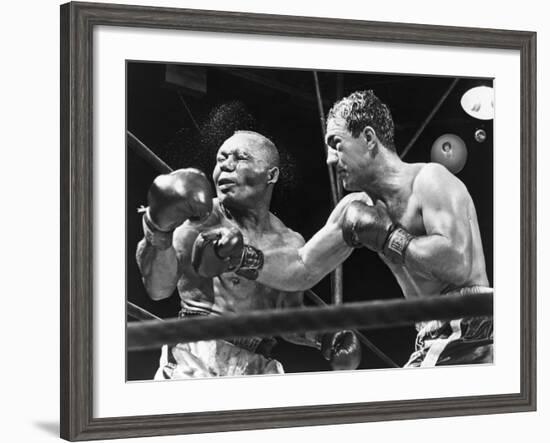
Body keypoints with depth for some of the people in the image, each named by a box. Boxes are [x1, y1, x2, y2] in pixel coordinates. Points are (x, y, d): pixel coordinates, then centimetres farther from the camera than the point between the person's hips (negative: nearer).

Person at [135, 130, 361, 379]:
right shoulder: (199, 218, -2)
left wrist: (323, 336, 1)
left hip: (256, 369, 3)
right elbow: (158, 288, -13)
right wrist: (159, 230, -29)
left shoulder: (290, 244, 9)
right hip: (194, 360, -3)